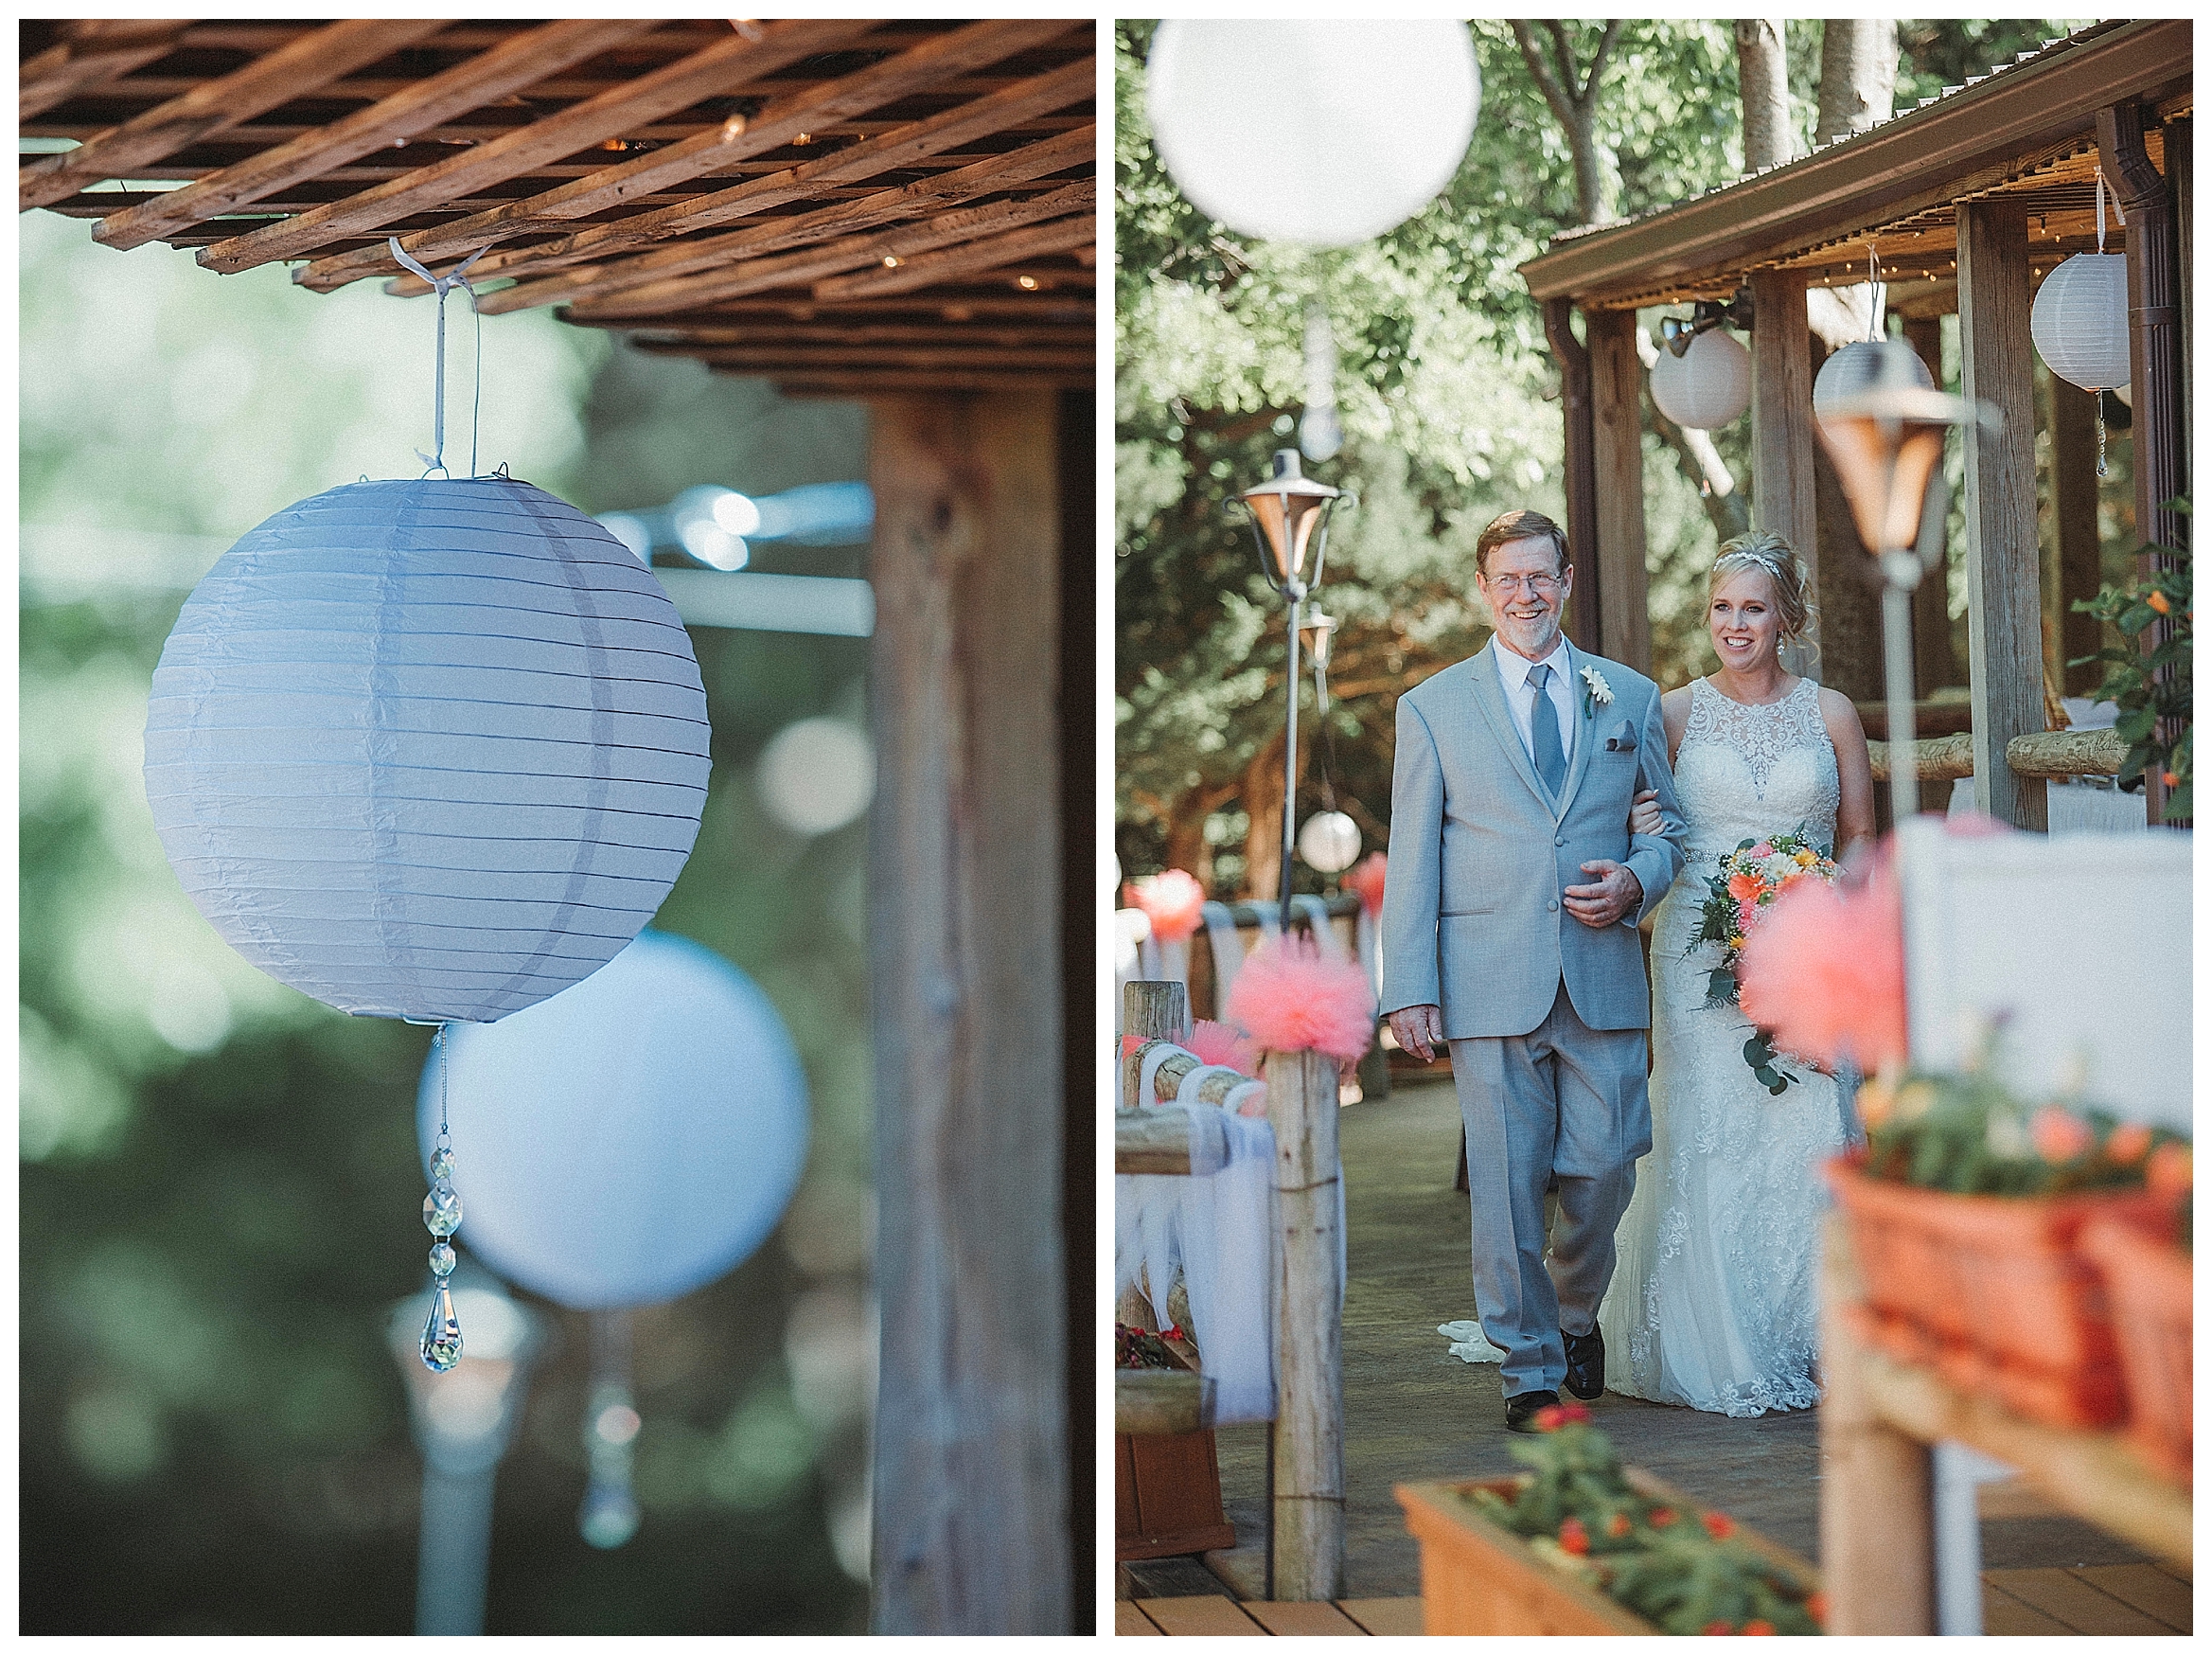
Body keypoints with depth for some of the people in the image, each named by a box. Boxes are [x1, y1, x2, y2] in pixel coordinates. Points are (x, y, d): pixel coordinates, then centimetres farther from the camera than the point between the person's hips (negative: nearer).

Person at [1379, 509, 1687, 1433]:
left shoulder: (1631, 697, 13)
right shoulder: (1431, 708, 7)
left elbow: (1668, 821, 19)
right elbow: (1411, 859, 3)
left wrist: (1637, 880, -5)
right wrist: (1410, 989, -4)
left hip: (1603, 974, 2)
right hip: (1488, 981, -2)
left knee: (1603, 1171, 2)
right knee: (1507, 1183, -1)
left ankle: (1575, 1315, 30)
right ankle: (1530, 1366, 13)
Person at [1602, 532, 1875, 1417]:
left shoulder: (1830, 712, 7)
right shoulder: (1675, 711, 5)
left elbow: (1858, 838, 9)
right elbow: (1639, 826, 12)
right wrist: (1641, 837, -11)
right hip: (1700, 954, 0)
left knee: (1806, 1135, -4)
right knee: (1707, 1140, -3)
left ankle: (1803, 1343, 8)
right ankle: (1718, 1351, 6)